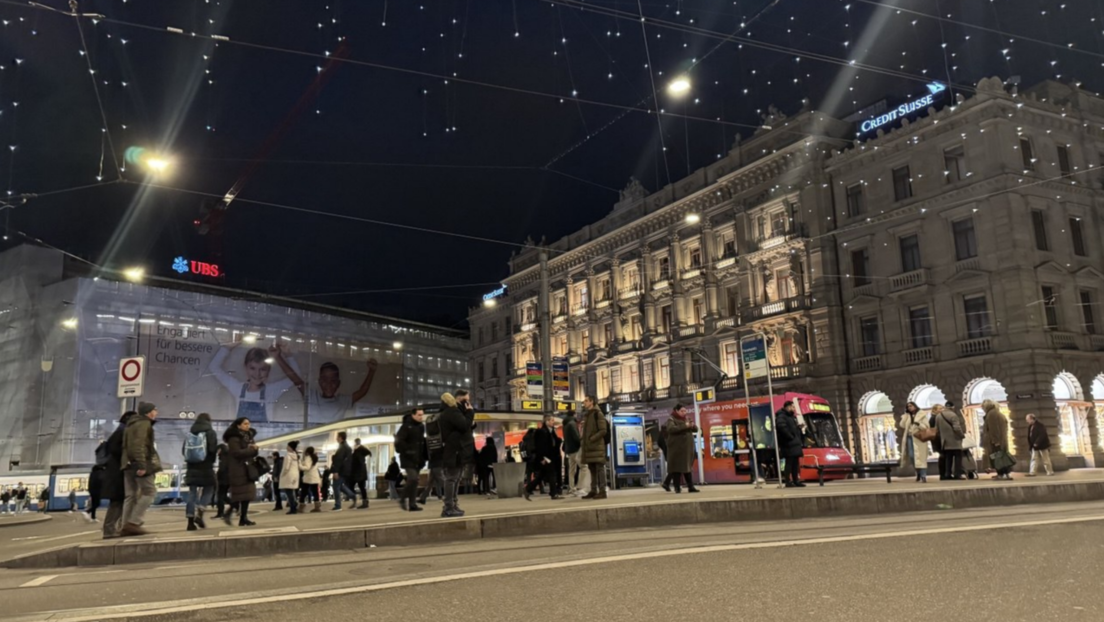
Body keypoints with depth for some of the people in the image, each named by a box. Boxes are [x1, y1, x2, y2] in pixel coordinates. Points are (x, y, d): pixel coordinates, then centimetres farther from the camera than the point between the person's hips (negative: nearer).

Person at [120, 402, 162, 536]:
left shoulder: (132, 424, 22)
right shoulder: (144, 424, -9)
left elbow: (126, 445, 21)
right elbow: (139, 445, -20)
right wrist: (142, 465, -25)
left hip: (129, 464, 9)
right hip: (138, 464, -9)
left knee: (131, 495, 9)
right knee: (149, 491, -4)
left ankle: (126, 525, 6)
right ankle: (133, 522, -10)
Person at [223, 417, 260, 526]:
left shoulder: (247, 437, 17)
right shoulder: (234, 438, -10)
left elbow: (252, 453, 16)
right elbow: (237, 453, -22)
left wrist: (254, 448, -7)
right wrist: (252, 449, -13)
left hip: (247, 470, 9)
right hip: (238, 471, -9)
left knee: (247, 494, 7)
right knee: (240, 494, -7)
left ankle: (243, 518, 11)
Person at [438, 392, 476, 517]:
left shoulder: (443, 415, 20)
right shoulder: (452, 412, -11)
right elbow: (464, 426, -19)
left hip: (449, 451, 10)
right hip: (455, 451, -10)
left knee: (452, 479, 13)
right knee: (452, 479, -9)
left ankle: (451, 506, 16)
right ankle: (449, 508, -9)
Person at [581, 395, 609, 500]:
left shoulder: (598, 414, -5)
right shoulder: (586, 416, 19)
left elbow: (603, 431, -12)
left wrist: (592, 439, -17)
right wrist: (584, 442, 11)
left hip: (597, 446, -8)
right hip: (589, 447, 8)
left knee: (599, 469, -8)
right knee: (592, 470, 9)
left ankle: (602, 491, -8)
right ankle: (593, 491, 11)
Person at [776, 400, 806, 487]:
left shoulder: (791, 416, 21)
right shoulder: (781, 416, -12)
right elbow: (782, 427, -27)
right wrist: (790, 437, -21)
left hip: (795, 444, 10)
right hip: (789, 444, -10)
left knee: (795, 463, 11)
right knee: (789, 463, -8)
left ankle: (796, 480, 16)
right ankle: (788, 481, -6)